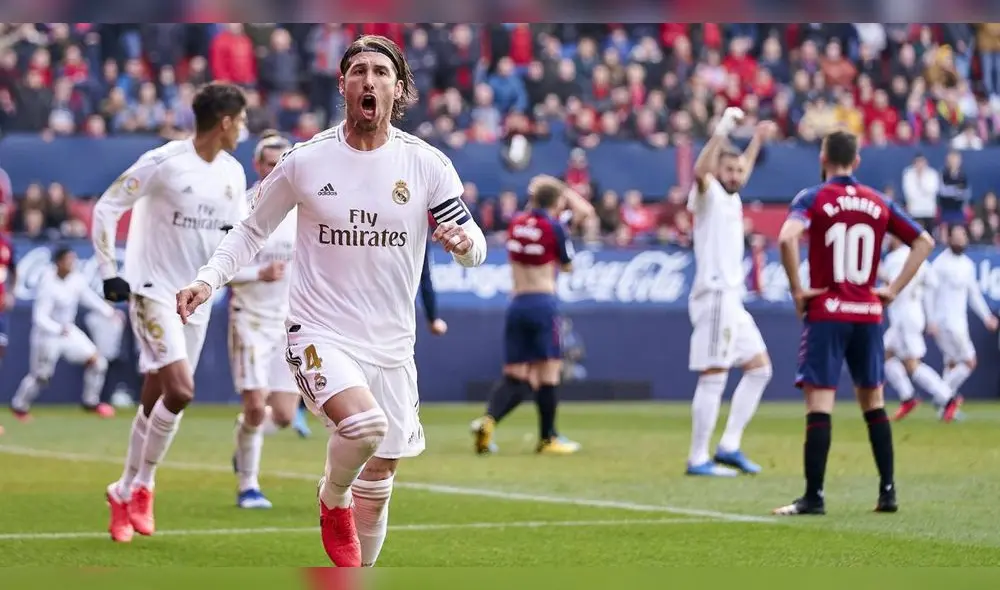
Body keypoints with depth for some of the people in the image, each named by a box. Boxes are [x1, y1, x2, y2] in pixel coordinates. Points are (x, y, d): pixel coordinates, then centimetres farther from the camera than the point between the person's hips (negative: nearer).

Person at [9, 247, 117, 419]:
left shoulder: (76, 280, -7)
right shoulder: (48, 285, -26)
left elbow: (89, 297, 9)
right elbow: (40, 317, -27)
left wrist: (109, 311, 0)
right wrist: (58, 329, -42)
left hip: (68, 330, 7)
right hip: (47, 333, -7)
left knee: (97, 361, 1)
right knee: (40, 376, -2)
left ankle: (91, 402, 17)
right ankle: (19, 406, 23)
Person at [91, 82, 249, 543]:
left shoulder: (232, 174, 6)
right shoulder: (164, 163, -15)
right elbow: (106, 208, -11)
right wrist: (110, 273, -13)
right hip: (154, 292, -7)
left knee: (157, 399, 9)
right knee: (179, 391, -18)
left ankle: (126, 494, 21)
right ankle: (141, 485, -2)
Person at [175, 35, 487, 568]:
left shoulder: (427, 165, -2)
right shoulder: (304, 161, -4)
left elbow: (475, 249, 0)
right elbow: (252, 230, 8)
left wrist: (465, 241, -24)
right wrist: (207, 280, -8)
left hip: (391, 345, 3)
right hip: (318, 333, -3)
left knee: (376, 487, 11)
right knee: (366, 423, -32)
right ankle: (331, 501, 0)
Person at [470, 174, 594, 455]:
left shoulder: (516, 222, 8)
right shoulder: (554, 227, -5)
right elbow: (567, 266, 8)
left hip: (516, 304, 5)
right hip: (543, 303, -5)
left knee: (514, 376, 6)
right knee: (548, 372, 2)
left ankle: (488, 419, -18)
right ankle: (547, 438, 6)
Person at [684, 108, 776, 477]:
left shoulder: (731, 198, 18)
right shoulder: (709, 195, -6)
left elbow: (743, 171, 42)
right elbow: (700, 171, -30)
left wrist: (757, 141, 47)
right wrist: (723, 130, -32)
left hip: (732, 300, 10)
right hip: (715, 297, -10)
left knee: (759, 368, 12)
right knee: (713, 378, -11)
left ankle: (729, 447, 12)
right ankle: (698, 459, -10)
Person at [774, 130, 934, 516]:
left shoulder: (812, 199, -4)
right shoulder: (879, 203, 8)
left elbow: (787, 238, -23)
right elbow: (924, 242, 11)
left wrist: (797, 289, -13)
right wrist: (894, 289, 10)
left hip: (826, 314, -4)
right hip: (868, 314, 4)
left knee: (819, 405, -5)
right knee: (874, 404, 15)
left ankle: (814, 496, -8)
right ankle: (888, 491, 14)